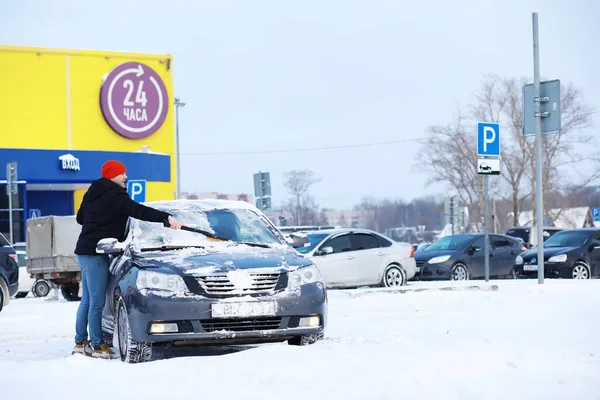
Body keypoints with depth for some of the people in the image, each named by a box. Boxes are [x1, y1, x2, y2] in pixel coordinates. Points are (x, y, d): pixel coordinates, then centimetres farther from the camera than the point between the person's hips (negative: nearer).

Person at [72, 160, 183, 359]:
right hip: (94, 253, -10)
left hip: (86, 251, 10)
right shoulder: (114, 195, -13)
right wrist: (166, 217, -36)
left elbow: (80, 217, 27)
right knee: (97, 302, -7)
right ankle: (98, 346, -6)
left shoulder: (94, 193, 16)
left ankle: (80, 343, 20)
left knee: (87, 300, 15)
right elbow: (138, 211, -27)